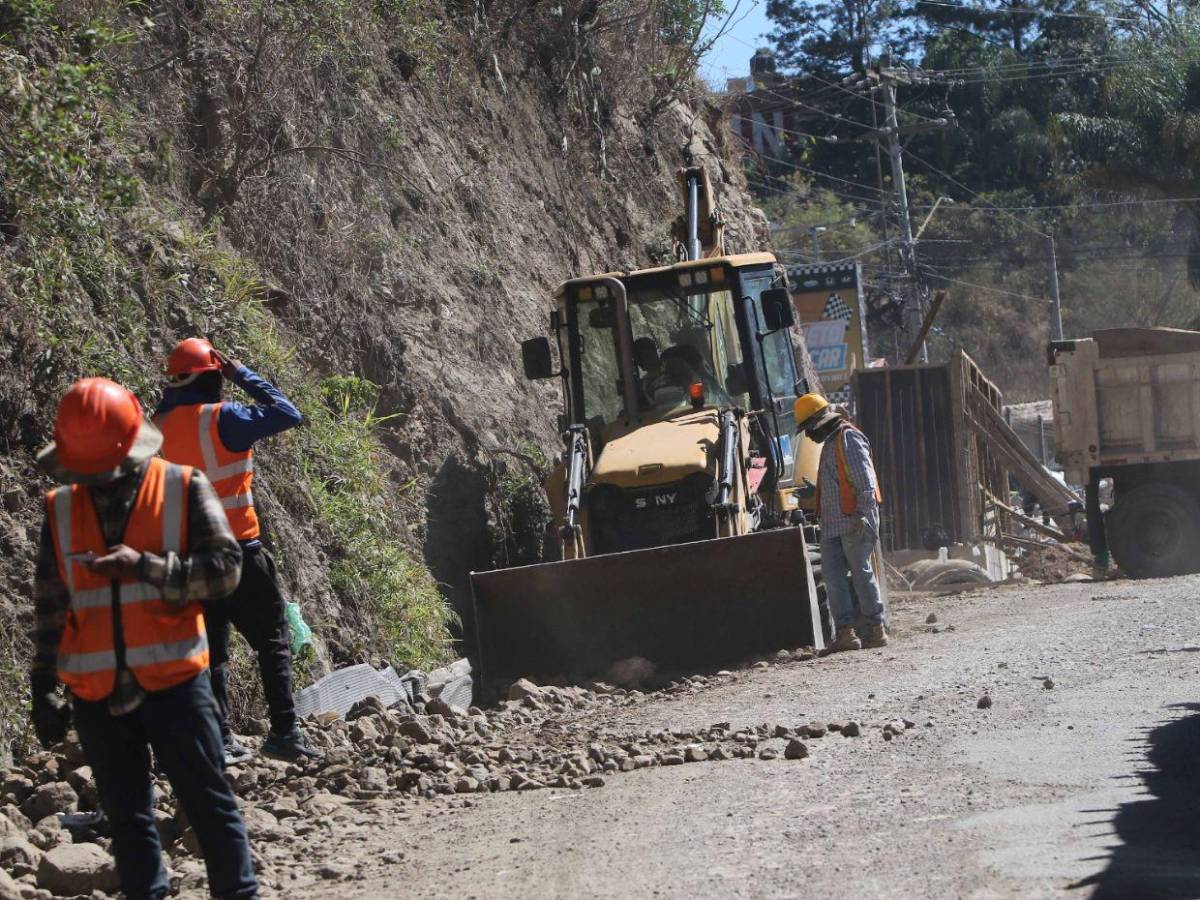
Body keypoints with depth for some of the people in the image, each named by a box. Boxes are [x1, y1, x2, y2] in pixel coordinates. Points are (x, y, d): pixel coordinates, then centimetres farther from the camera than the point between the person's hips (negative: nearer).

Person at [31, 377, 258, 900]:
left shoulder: (184, 490, -2)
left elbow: (225, 567, -10)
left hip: (173, 681, -3)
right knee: (127, 817, 9)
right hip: (97, 693, 3)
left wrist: (146, 566, -22)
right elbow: (49, 607, 12)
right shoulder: (61, 509, 8)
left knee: (208, 801, 1)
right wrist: (43, 690, 11)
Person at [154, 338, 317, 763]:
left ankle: (221, 740, 7)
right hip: (237, 550, -6)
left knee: (211, 647, 11)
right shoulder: (221, 418, -15)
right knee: (273, 640, 2)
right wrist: (243, 375, -5)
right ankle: (284, 732, -4)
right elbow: (287, 414, -12)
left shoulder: (162, 424, 4)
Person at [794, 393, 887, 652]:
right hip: (833, 524, 9)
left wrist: (862, 514, -22)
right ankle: (845, 632, -3)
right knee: (832, 575, 0)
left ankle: (876, 630, 2)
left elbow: (865, 479, -15)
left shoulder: (849, 438, -6)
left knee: (862, 574, -4)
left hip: (853, 522, -9)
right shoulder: (830, 443, 23)